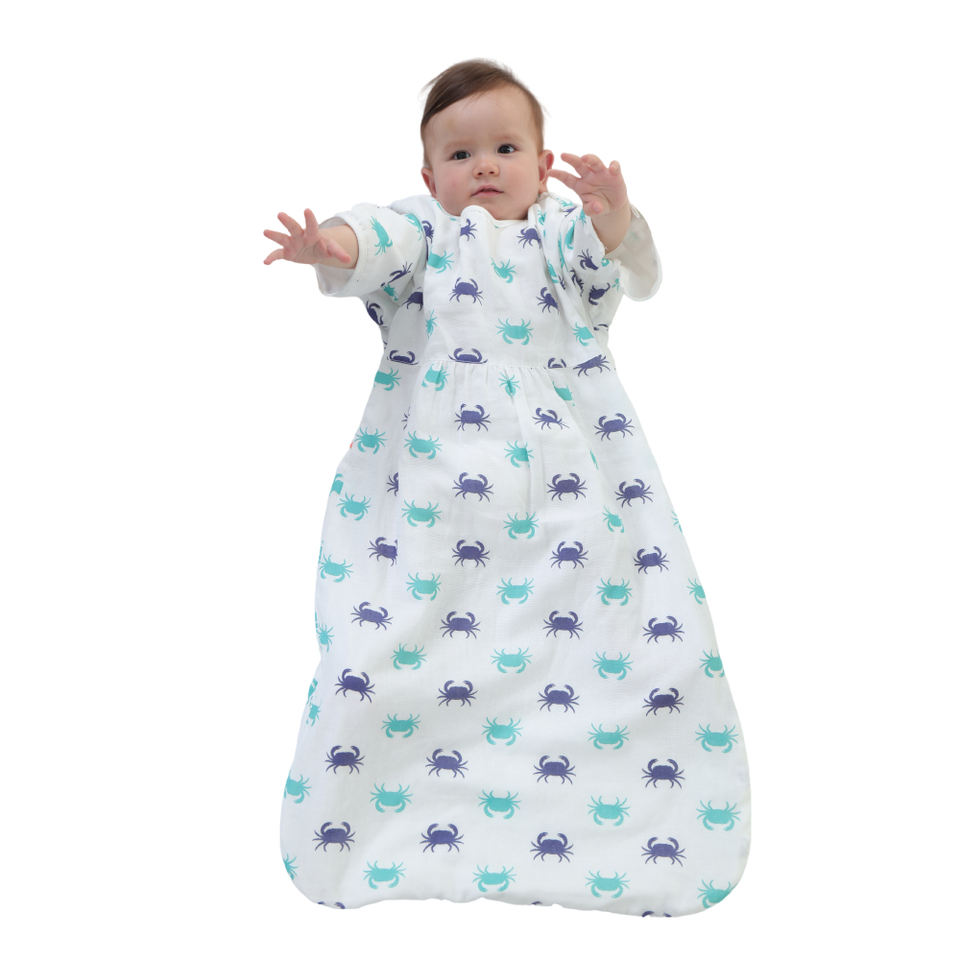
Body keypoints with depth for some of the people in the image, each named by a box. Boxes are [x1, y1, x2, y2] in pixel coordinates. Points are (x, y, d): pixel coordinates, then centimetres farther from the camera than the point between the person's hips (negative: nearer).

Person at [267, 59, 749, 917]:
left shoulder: (566, 231, 13)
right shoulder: (421, 230, 12)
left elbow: (629, 273, -8)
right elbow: (375, 243, -10)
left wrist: (617, 223, -31)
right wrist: (333, 249, -34)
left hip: (566, 473, 1)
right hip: (432, 475, 0)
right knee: (390, 641, -6)